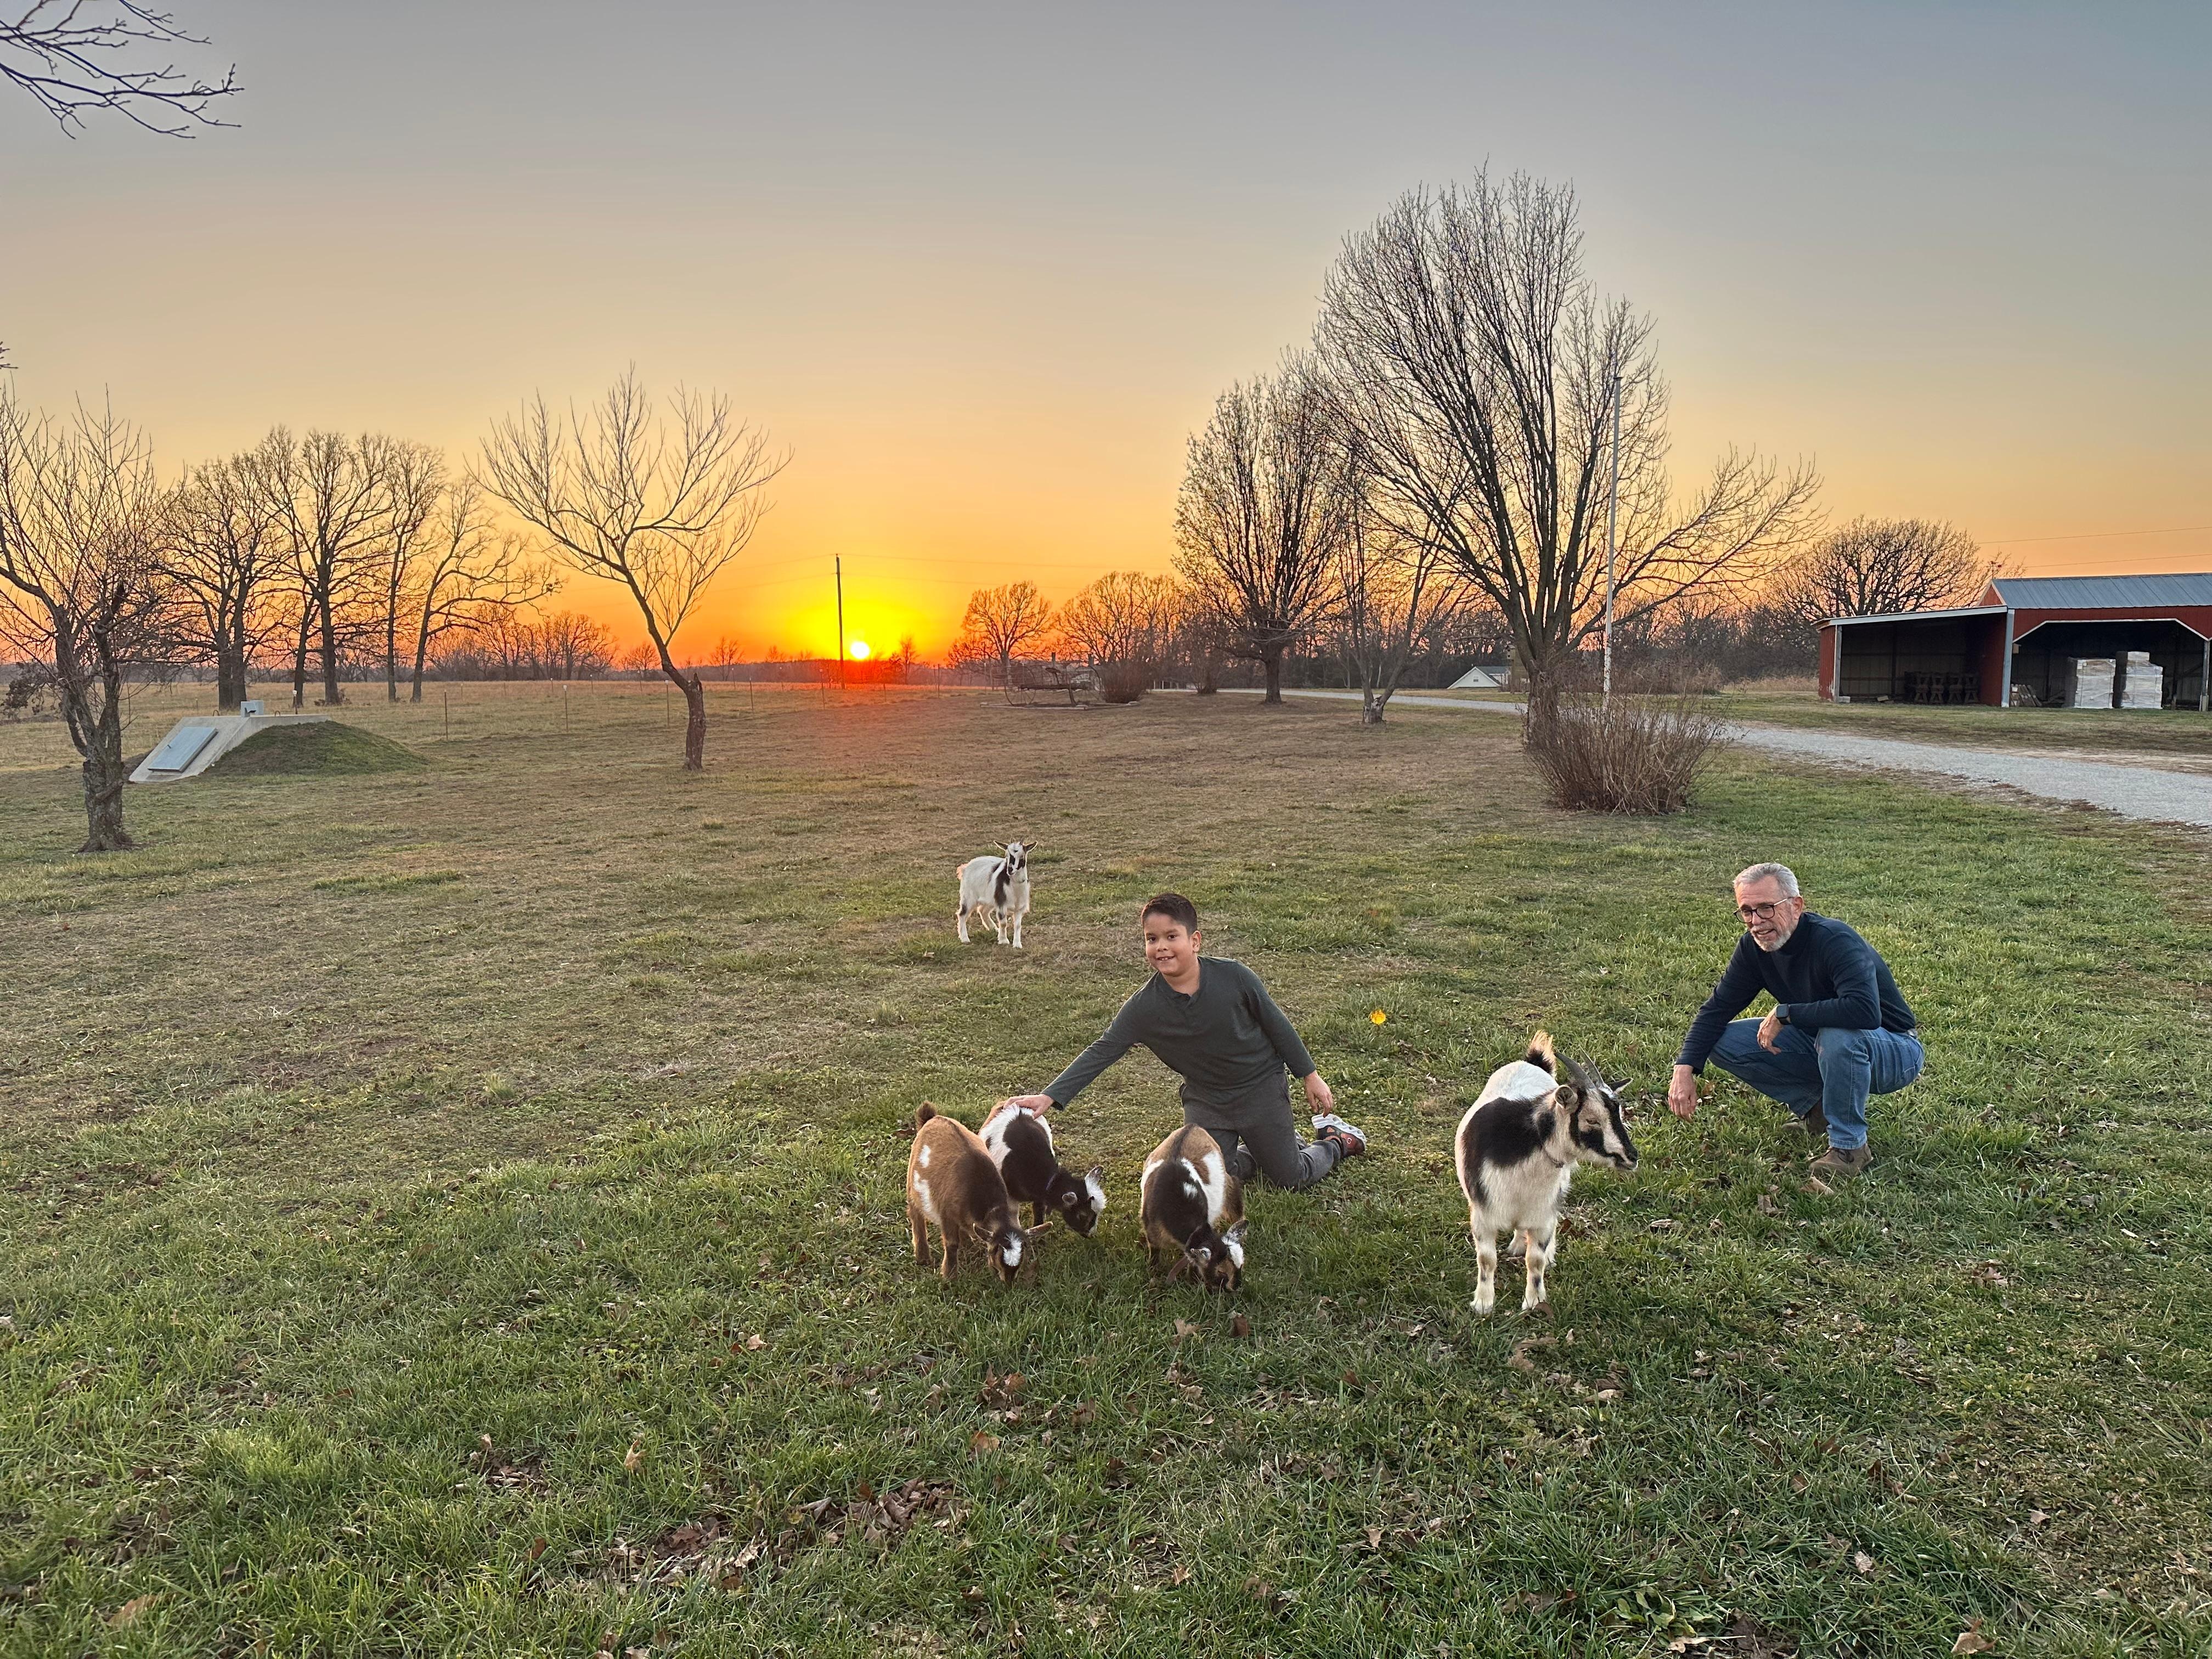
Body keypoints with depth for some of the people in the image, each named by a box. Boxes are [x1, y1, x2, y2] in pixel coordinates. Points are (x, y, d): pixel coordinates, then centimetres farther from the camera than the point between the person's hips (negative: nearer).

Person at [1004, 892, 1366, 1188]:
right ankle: (1254, 1147, 30)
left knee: (1291, 1178, 3)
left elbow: (1275, 1024, -8)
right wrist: (1050, 1097, -29)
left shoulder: (1233, 977, -21)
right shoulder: (1144, 1007, -18)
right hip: (1205, 1100, 2)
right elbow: (1102, 1052, -19)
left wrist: (1310, 1075, -1)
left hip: (1261, 1086, -2)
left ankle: (1333, 1140, 36)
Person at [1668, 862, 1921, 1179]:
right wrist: (1684, 1069, -18)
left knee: (1838, 1036, -40)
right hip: (1819, 1046, 6)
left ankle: (1850, 1145, -17)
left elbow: (1865, 1011, -45)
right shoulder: (1754, 945, -9)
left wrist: (1785, 1014, -34)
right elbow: (1718, 1007, -4)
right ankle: (1814, 1106, 6)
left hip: (1895, 1053, -6)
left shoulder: (1835, 941, -30)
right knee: (1723, 1042, -9)